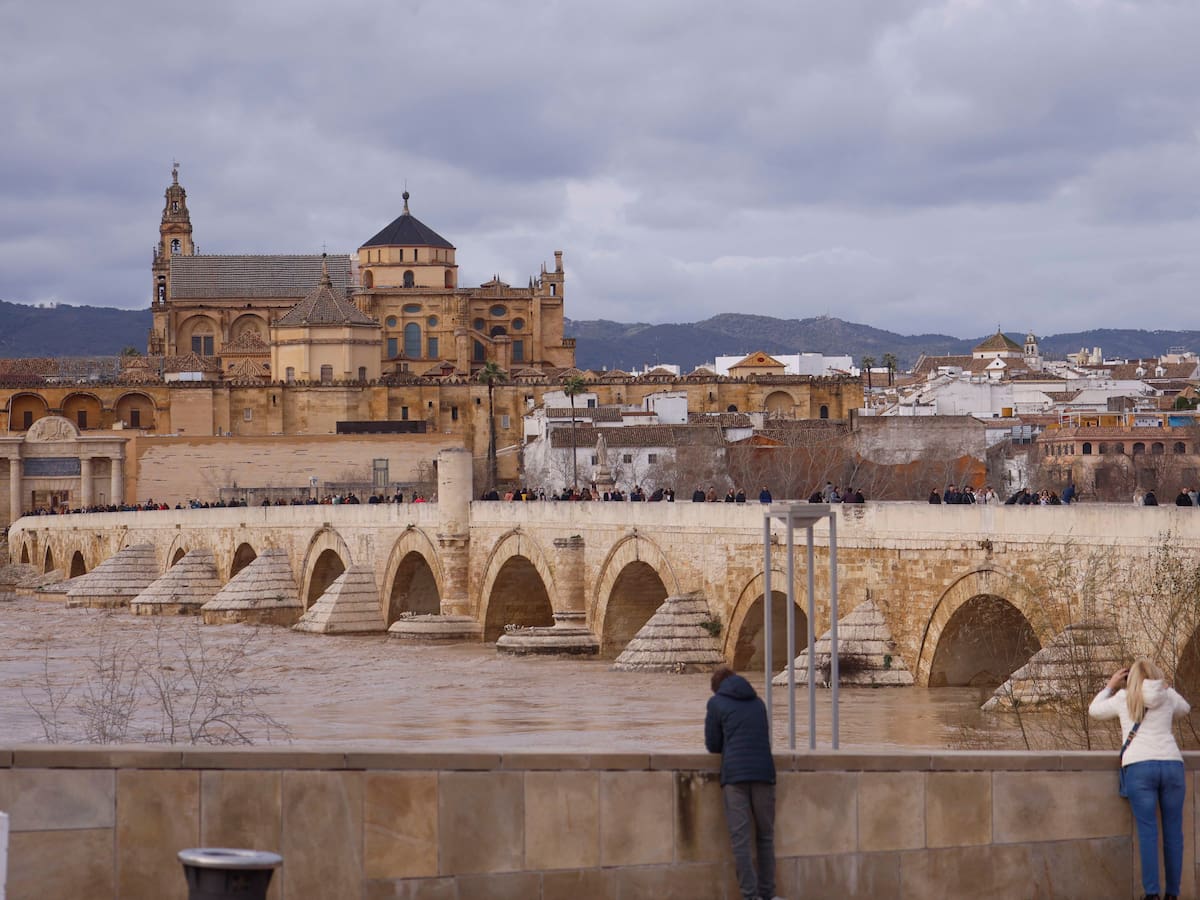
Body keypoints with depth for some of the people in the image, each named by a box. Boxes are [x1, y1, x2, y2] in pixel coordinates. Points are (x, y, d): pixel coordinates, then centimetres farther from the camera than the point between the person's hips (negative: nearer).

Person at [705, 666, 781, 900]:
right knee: (765, 836, 11)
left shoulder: (717, 703, 8)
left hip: (735, 775, -3)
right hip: (764, 773, 3)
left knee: (740, 838, -5)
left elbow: (712, 745, 10)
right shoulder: (757, 703, 21)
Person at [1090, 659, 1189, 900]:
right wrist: (1165, 686, 37)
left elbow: (1094, 710, 25)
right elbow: (1184, 709, 36)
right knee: (1173, 831, 5)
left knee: (1147, 832, -5)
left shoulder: (1124, 698, 9)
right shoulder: (1167, 696, 13)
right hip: (1171, 764, 1)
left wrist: (1110, 685, 32)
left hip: (1139, 767, -1)